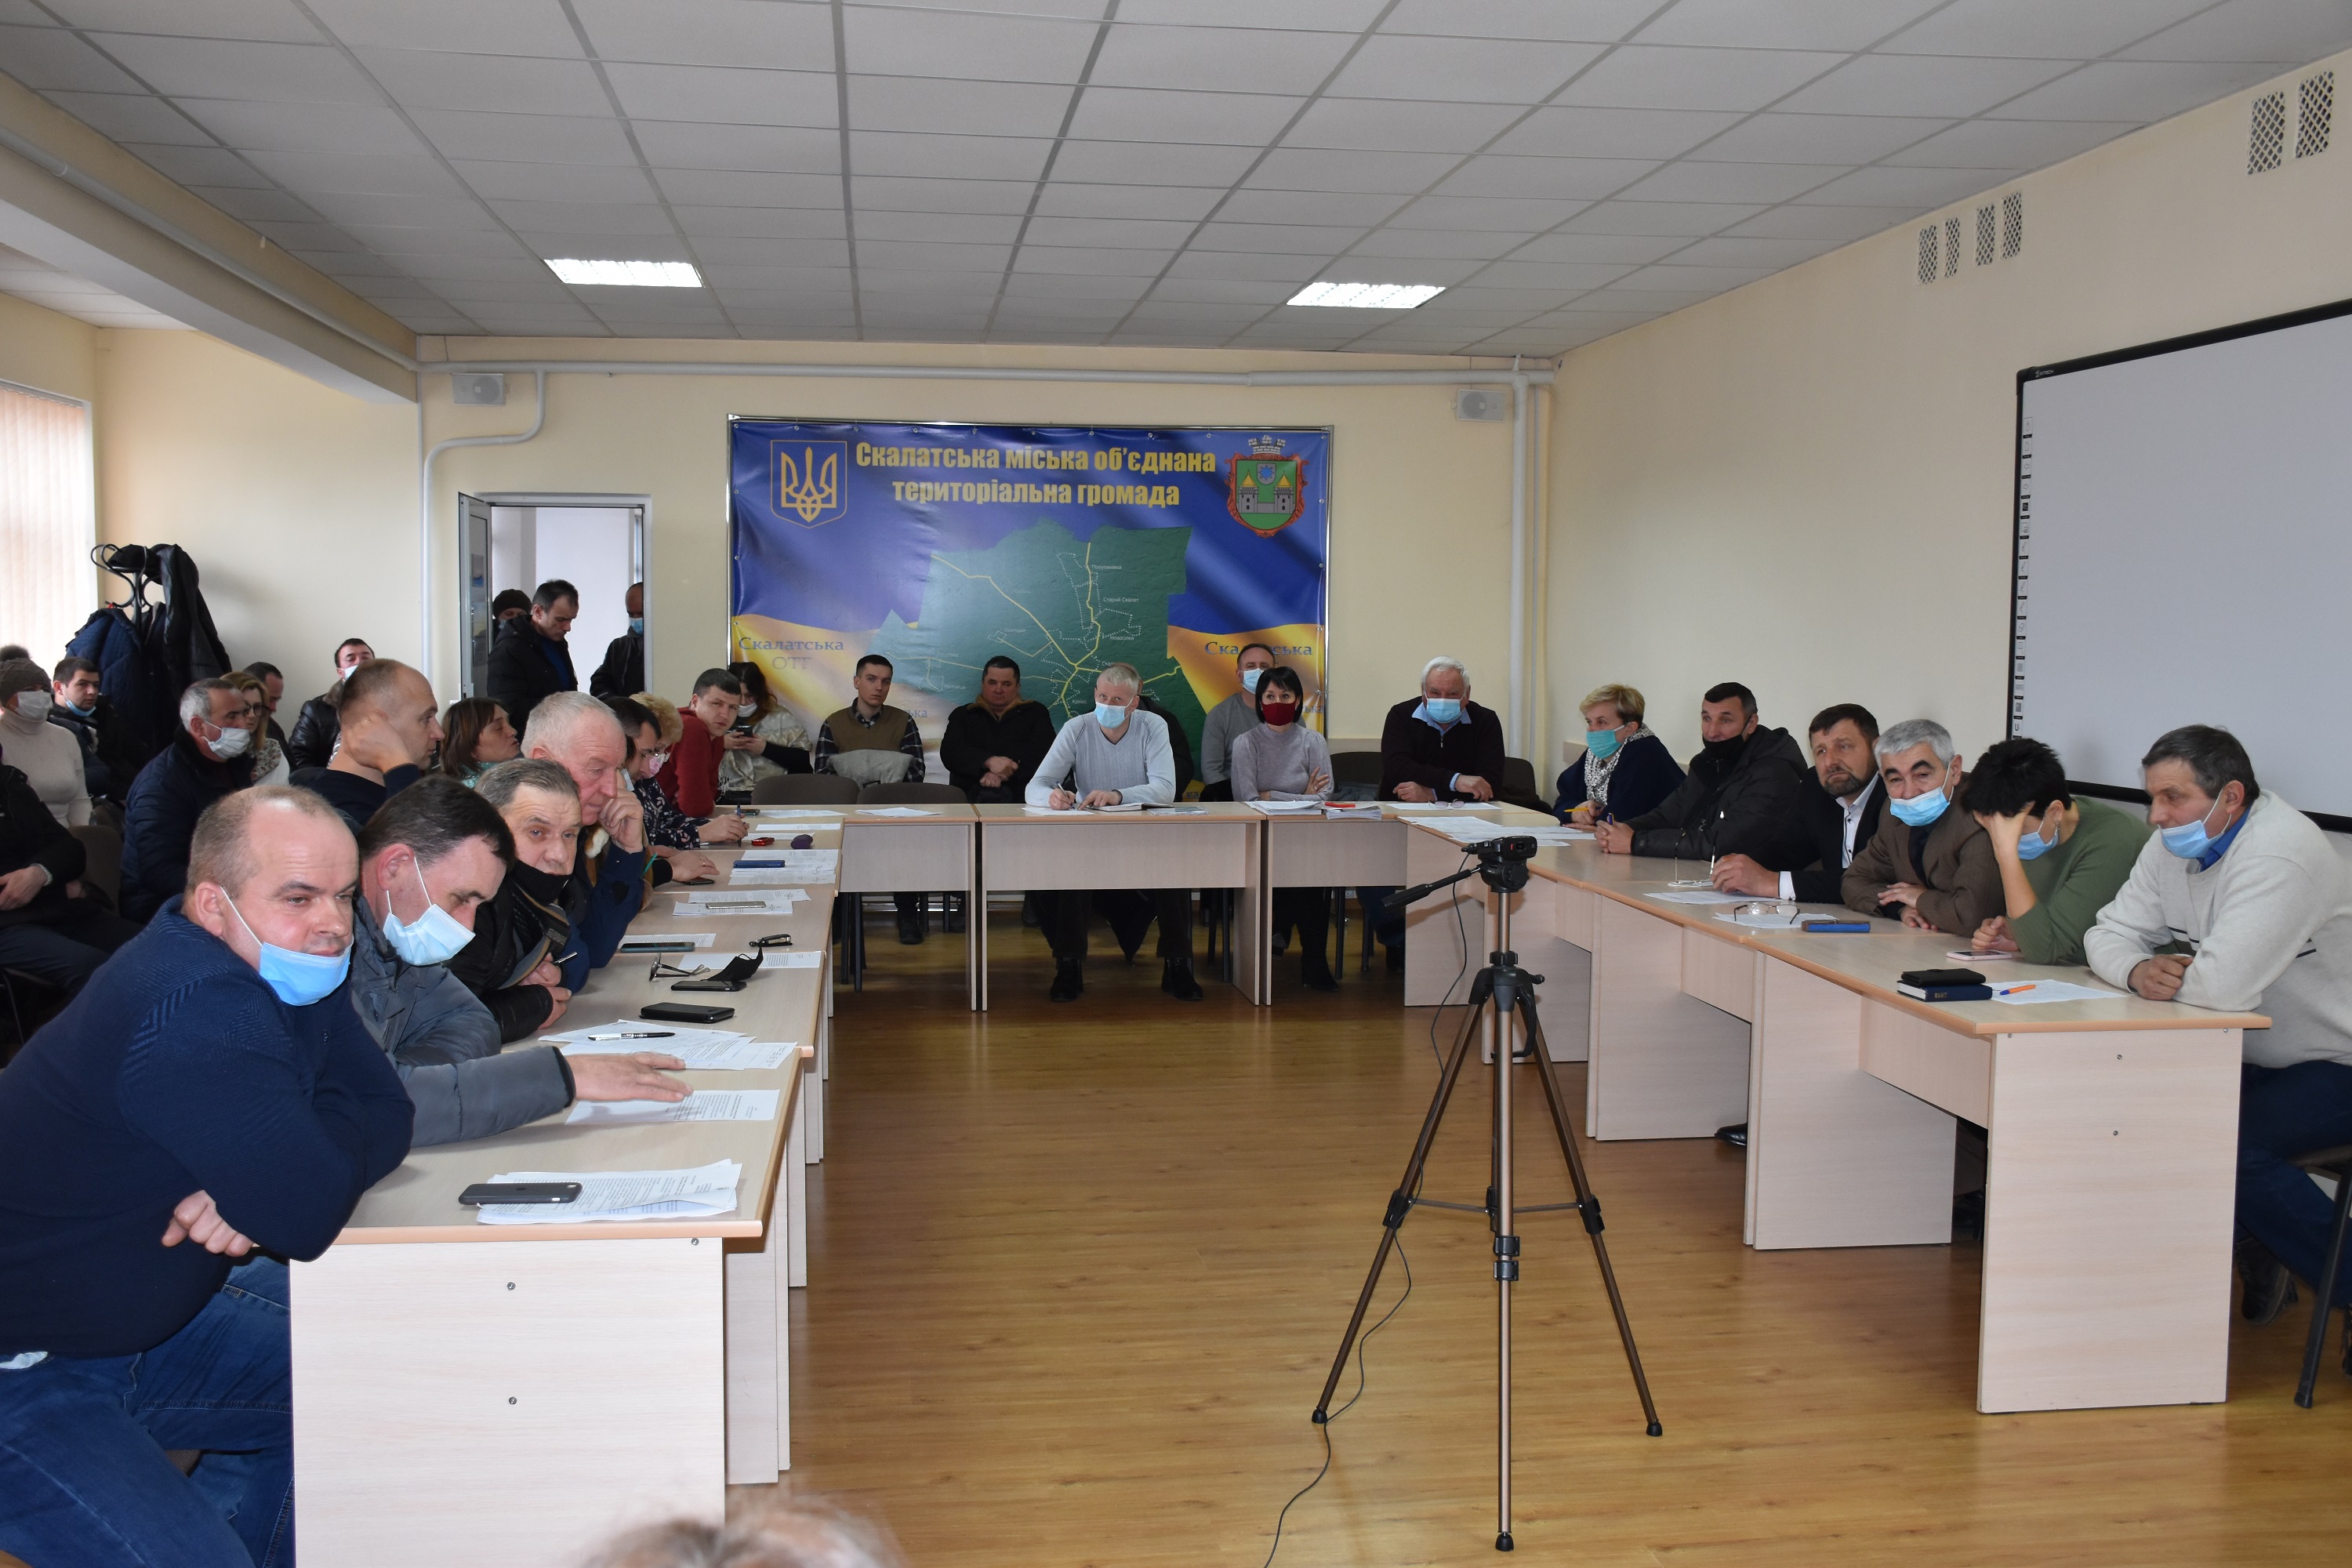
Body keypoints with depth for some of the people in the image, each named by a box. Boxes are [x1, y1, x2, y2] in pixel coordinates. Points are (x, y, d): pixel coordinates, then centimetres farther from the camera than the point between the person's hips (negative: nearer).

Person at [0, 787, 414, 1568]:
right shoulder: (192, 1009, -31)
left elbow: (385, 1114, -6)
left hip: (129, 1321, 9)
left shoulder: (288, 972, -2)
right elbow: (310, 1214, -35)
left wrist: (258, 1189, -22)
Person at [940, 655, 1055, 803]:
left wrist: (1001, 774, -15)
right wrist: (989, 761, -15)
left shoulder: (1036, 713, 20)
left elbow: (1042, 751, 1)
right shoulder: (963, 715, 23)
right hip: (970, 794, 1)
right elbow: (949, 752, 5)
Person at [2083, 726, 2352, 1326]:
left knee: (2233, 1144, -29)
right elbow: (2107, 934, 2)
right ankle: (2253, 1254, 11)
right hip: (2257, 1057, 8)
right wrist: (2140, 971, -21)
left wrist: (2169, 978, -13)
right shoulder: (2173, 846, 1)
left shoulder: (2281, 852, -26)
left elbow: (2224, 985, -35)